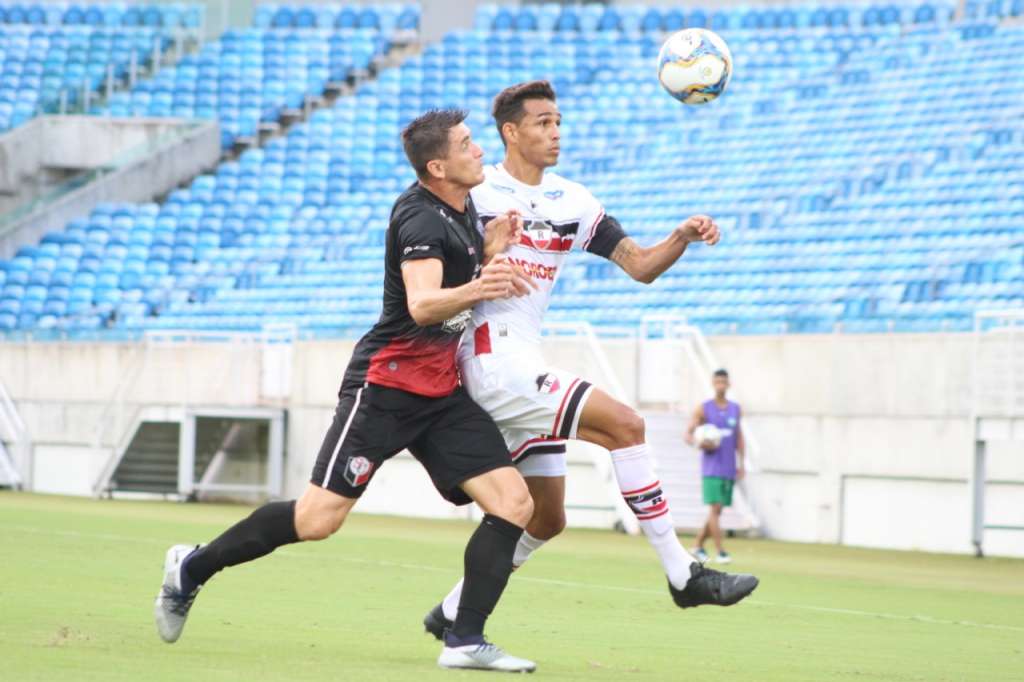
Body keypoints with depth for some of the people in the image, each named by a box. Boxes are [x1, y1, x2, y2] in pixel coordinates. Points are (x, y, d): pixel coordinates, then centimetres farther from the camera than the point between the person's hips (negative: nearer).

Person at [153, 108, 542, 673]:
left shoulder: (462, 210, 11)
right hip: (386, 385, -8)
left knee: (513, 502, -8)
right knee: (318, 518, -12)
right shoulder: (421, 218, -17)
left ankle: (465, 641, -8)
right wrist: (475, 289, -54)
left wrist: (491, 256, 3)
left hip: (440, 392, 8)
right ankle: (192, 568, 8)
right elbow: (421, 305, -34)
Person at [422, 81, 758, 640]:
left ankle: (453, 614, 20)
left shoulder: (572, 203, 12)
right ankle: (682, 574, -17)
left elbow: (640, 265, 11)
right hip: (493, 361, -8)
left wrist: (682, 237, -9)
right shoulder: (473, 195, -6)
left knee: (545, 518, 9)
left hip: (524, 369, 8)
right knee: (623, 424, -20)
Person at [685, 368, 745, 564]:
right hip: (711, 467, -5)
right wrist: (699, 444, -21)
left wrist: (741, 463, 10)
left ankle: (698, 545, 21)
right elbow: (688, 435, 0)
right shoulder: (703, 409, -1)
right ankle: (720, 552, -14)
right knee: (715, 507, -13)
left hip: (729, 470, 5)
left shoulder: (735, 409, 11)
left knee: (717, 510, 7)